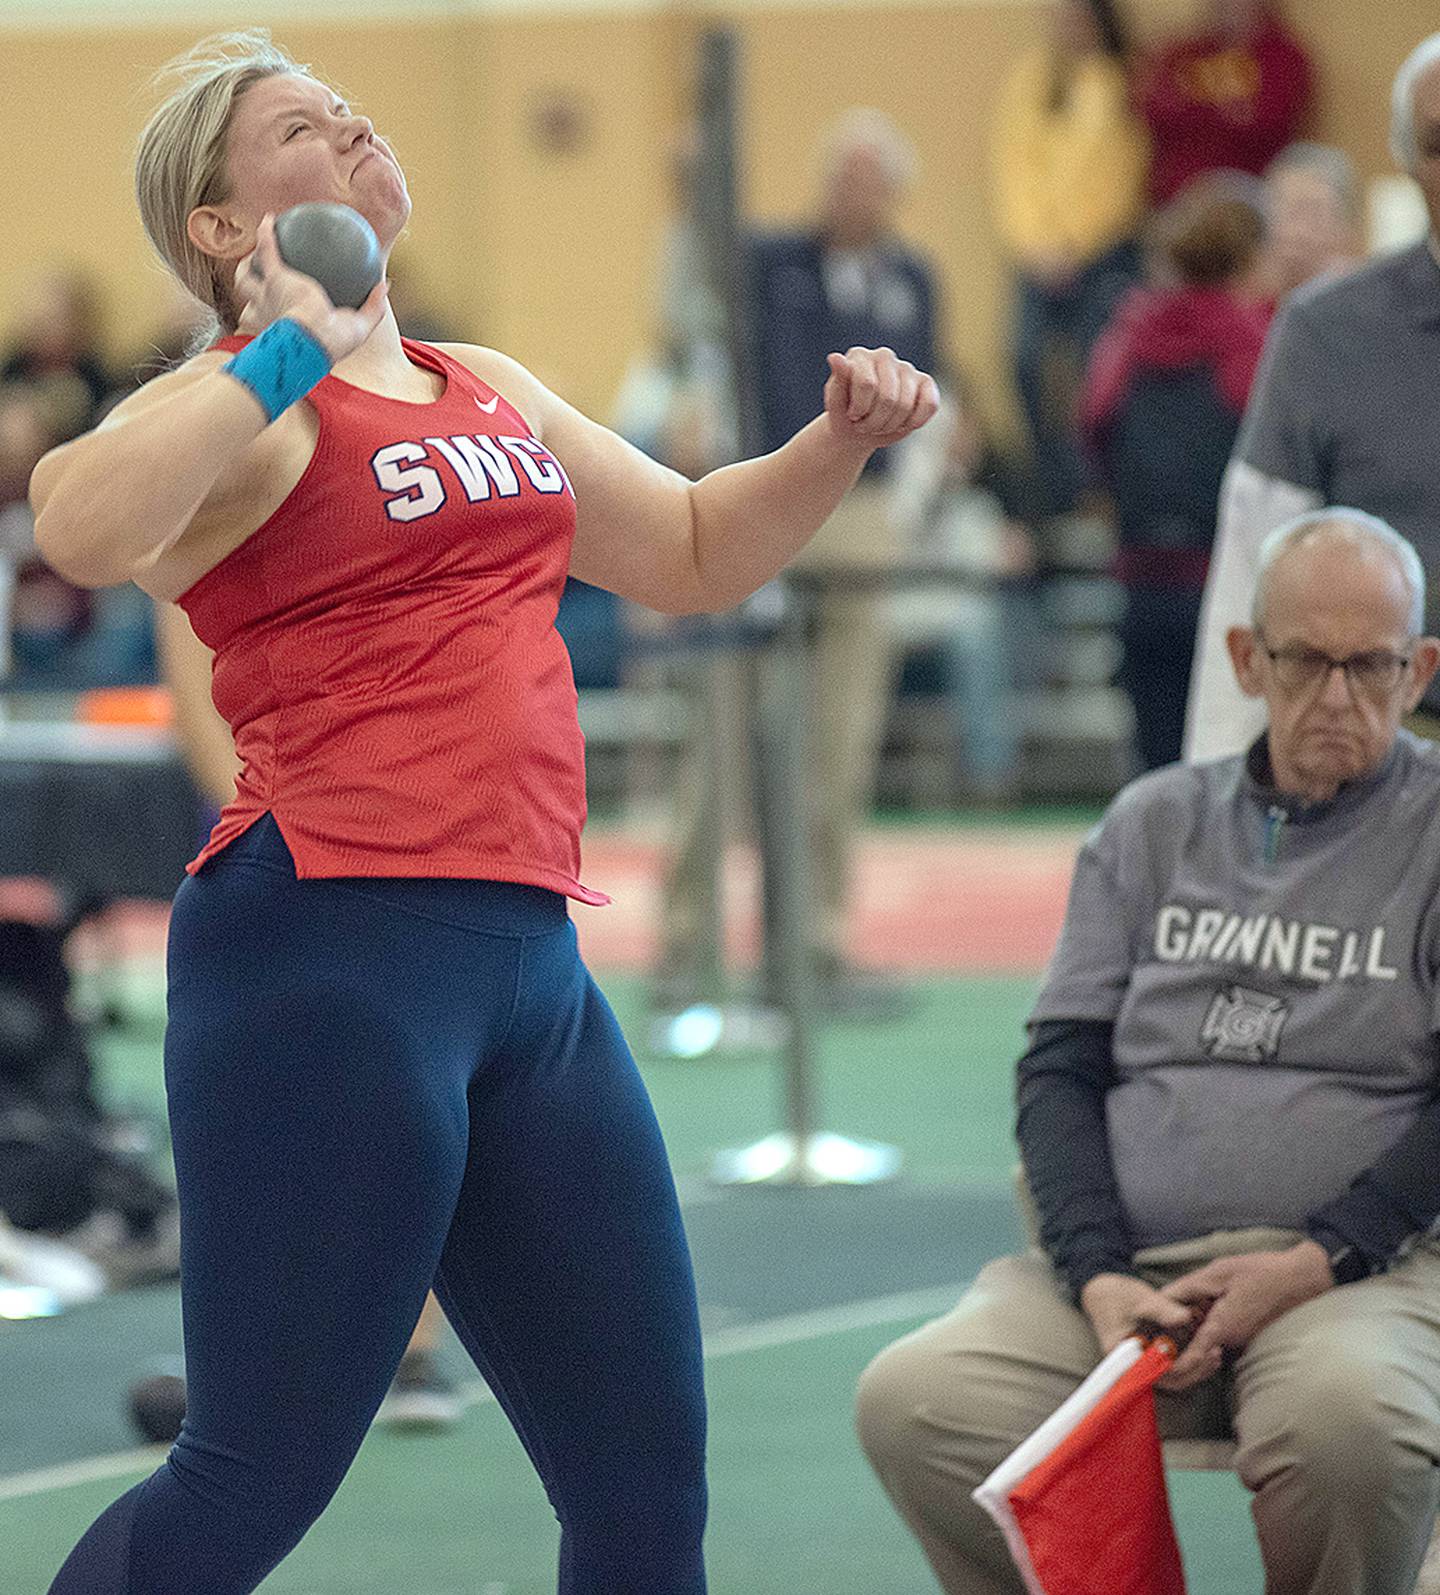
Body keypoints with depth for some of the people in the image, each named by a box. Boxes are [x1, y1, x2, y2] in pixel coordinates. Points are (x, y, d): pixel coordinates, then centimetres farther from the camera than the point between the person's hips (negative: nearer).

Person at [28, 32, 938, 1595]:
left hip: (530, 964, 8)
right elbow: (82, 530, -27)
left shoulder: (486, 391, 20)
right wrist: (288, 355, -18)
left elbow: (693, 554, 32)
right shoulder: (244, 403, -4)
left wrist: (840, 440, 16)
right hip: (328, 953, -8)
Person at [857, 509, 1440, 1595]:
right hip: (1129, 1270, 3)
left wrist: (1315, 1262, -14)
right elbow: (1061, 1067, 13)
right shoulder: (1154, 824, 18)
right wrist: (1100, 1277, -5)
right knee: (912, 1400, -26)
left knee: (1349, 1419, -40)